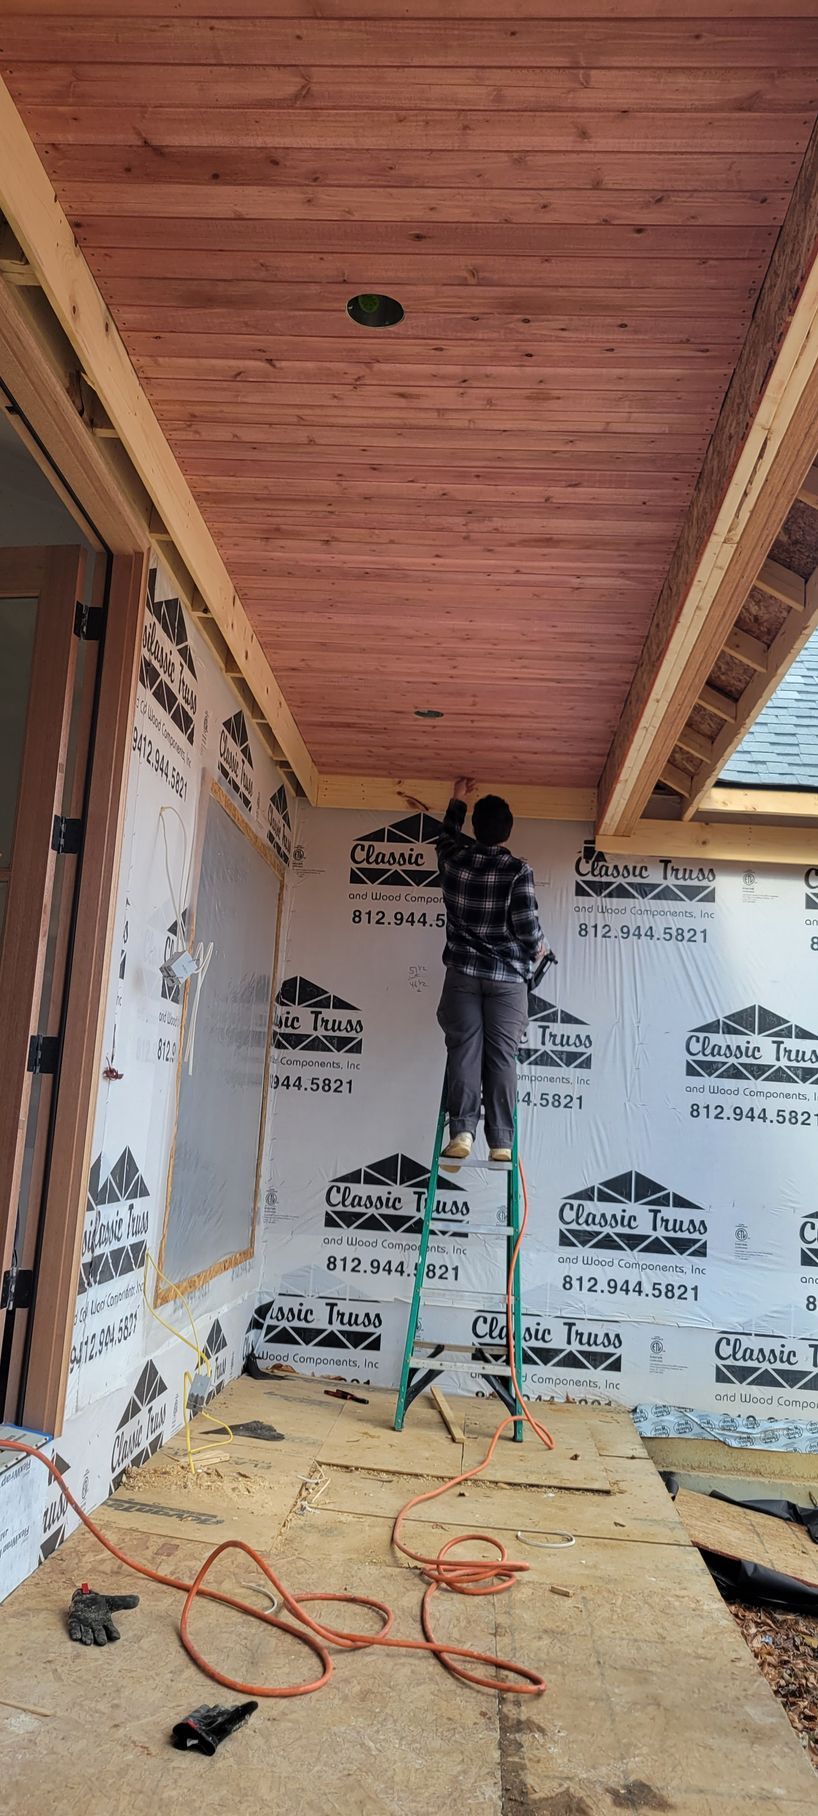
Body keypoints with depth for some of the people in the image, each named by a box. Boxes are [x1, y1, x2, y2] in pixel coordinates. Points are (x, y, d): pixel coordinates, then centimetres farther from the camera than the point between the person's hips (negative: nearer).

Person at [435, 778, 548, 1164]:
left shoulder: (455, 859, 3)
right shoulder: (517, 870, -8)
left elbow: (448, 834, 27)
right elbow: (527, 925, -11)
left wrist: (457, 801, 42)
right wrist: (538, 948, 11)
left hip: (463, 972, 2)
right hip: (508, 977, -2)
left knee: (464, 1050, 0)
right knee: (501, 1056, -1)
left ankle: (461, 1132, -10)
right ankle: (501, 1142, -3)